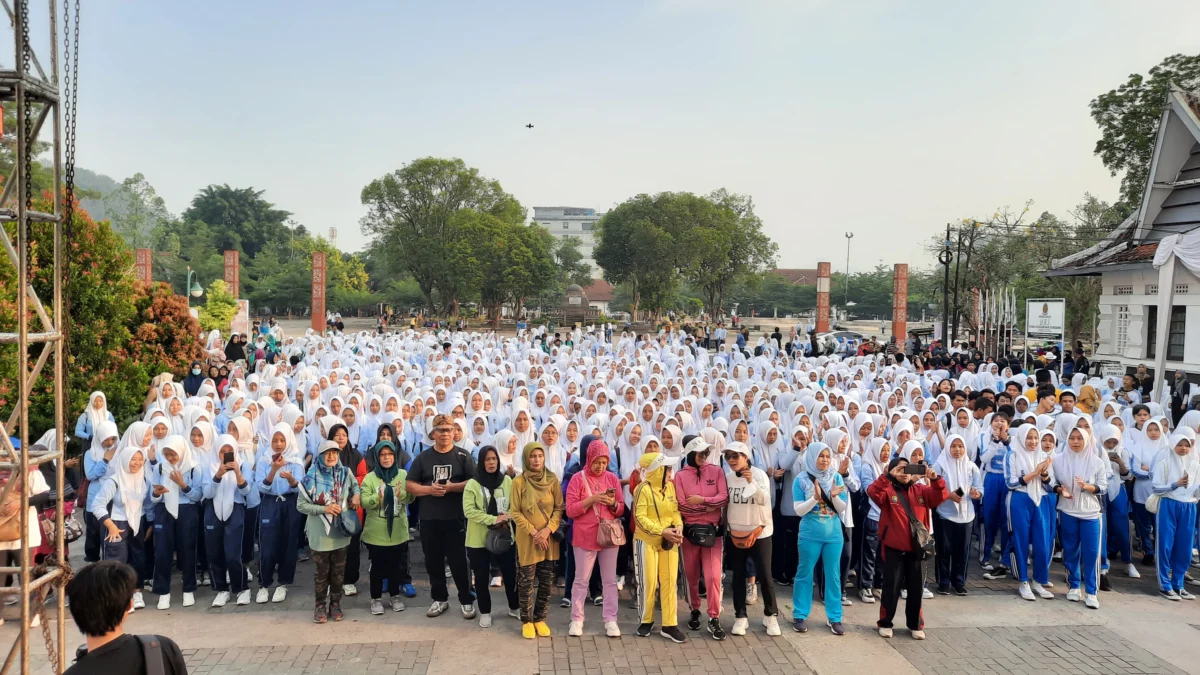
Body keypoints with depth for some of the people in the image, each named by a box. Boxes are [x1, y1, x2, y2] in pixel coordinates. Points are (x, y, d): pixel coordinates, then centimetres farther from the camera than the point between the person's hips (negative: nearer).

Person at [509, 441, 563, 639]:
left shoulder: (553, 480, -1)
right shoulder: (519, 482, -8)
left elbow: (559, 508, 0)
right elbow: (515, 512, -7)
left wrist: (548, 529, -13)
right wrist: (533, 532, -14)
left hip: (550, 538, 2)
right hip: (527, 539, -2)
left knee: (547, 582, 8)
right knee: (526, 582, 4)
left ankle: (540, 619, 23)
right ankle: (526, 621, 19)